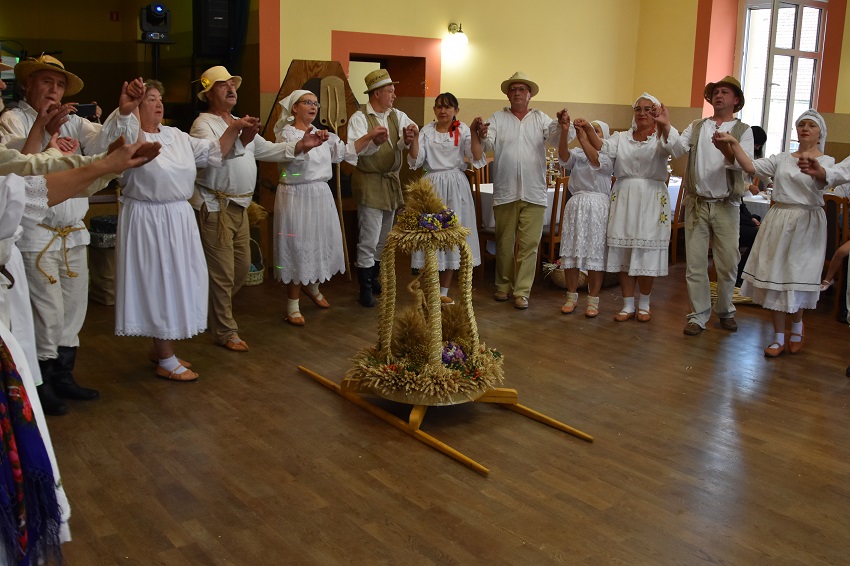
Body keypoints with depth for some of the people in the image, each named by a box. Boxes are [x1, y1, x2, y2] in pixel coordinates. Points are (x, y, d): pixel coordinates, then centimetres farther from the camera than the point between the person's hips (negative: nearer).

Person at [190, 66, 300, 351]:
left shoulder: (241, 124, 16)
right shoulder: (203, 124, -12)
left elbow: (267, 149, 15)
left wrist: (299, 146, 2)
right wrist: (241, 139, -49)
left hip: (239, 206, 9)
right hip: (215, 207, -9)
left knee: (242, 266, 17)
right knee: (222, 272, -2)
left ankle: (213, 312, 36)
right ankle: (225, 331, 11)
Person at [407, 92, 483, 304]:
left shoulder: (463, 130, 3)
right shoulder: (426, 131, 5)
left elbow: (476, 158, -9)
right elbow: (415, 162, -3)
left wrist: (475, 136, -21)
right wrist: (413, 140, -16)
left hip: (456, 187, 0)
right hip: (432, 185, 0)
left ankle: (444, 292, 18)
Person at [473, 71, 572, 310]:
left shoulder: (540, 119, 7)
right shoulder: (498, 118, 5)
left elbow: (555, 136, -9)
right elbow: (488, 144, -7)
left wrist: (563, 126, -32)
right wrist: (481, 135, -30)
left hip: (533, 193, 0)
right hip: (505, 191, 0)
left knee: (529, 244, 1)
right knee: (504, 242, 10)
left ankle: (522, 291, 8)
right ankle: (503, 286, 25)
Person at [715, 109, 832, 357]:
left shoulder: (826, 161, 2)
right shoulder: (782, 159, 10)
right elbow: (750, 167, -3)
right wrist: (733, 143, -14)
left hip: (807, 224, -3)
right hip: (778, 222, 3)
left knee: (798, 278, 1)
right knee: (775, 277, 2)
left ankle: (797, 325, 31)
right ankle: (778, 338, 12)